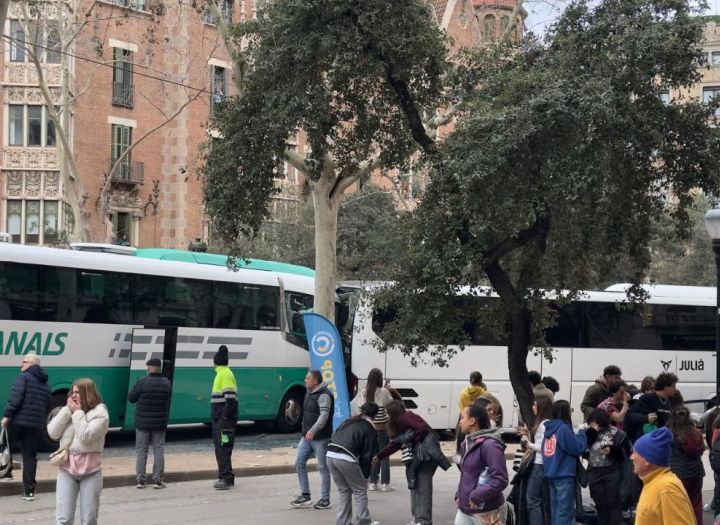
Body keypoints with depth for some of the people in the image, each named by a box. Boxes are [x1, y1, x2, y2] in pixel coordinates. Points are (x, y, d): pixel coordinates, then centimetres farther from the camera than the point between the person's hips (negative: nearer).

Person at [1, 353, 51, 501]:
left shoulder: (23, 378, -3)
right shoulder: (45, 385, 19)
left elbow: (15, 398, -16)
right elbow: (47, 407, 22)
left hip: (18, 422, -6)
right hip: (36, 426, 6)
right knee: (30, 457, 7)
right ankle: (29, 491, 4)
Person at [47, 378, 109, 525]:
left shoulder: (99, 413, -6)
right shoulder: (67, 411, 10)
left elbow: (86, 436, -20)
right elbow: (52, 433, -2)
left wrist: (77, 412, -12)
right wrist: (67, 410, -6)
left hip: (90, 470, -3)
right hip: (67, 468, 4)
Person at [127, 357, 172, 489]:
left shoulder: (142, 382, -14)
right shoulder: (167, 383, -1)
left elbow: (131, 398, -5)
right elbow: (167, 402, 7)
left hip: (143, 423, -2)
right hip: (160, 424, 2)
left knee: (141, 451, 8)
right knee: (158, 451, 7)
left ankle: (141, 480, 8)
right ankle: (158, 480, 6)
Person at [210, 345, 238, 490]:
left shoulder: (225, 374, -13)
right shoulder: (221, 374, 17)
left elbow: (230, 398, -20)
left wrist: (225, 417, -24)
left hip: (225, 420, -10)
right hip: (219, 419, 10)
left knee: (223, 449, -12)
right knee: (220, 449, 14)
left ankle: (226, 478, -13)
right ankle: (226, 477, 20)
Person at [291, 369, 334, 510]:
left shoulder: (324, 395, -16)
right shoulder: (308, 393, 13)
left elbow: (324, 415, -28)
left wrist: (313, 430, -39)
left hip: (321, 438, -9)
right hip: (306, 436, 9)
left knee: (323, 468, 0)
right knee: (299, 463, 5)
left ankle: (325, 499, 8)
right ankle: (305, 496, 12)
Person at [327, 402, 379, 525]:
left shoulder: (349, 422, 26)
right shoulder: (371, 430, 7)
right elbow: (367, 456, 4)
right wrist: (365, 477, 12)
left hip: (330, 454, 6)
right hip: (346, 458, -6)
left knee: (343, 490, 21)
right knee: (360, 490, 11)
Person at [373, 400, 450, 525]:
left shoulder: (405, 418, -8)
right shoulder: (400, 423, 21)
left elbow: (423, 428, -22)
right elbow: (395, 444, 29)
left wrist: (411, 441, -10)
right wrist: (379, 457, 35)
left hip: (426, 453, -10)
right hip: (417, 457, 10)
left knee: (423, 488, -9)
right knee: (416, 486, 13)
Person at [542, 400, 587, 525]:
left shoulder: (549, 428, 7)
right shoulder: (563, 428, -17)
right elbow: (578, 448, -14)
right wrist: (581, 433, 2)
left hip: (552, 474, 8)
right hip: (564, 476, -8)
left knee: (556, 509, 13)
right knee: (565, 511, -4)